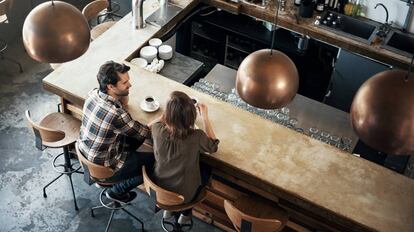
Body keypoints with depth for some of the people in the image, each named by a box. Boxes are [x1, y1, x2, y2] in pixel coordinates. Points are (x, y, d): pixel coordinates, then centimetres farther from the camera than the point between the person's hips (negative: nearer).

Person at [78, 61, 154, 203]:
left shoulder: (93, 94, -12)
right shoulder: (116, 115, -36)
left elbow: (124, 103, 8)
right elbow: (147, 133, -18)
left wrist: (124, 93, -12)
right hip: (103, 169, -7)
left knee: (137, 135, 17)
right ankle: (117, 191, 18)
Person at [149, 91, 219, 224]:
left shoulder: (158, 131, -26)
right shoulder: (196, 137, -32)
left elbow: (151, 124, 2)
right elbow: (213, 146, -6)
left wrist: (172, 110, 0)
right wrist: (205, 116, -6)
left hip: (158, 189, 2)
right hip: (184, 195, -2)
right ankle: (185, 213, 40)